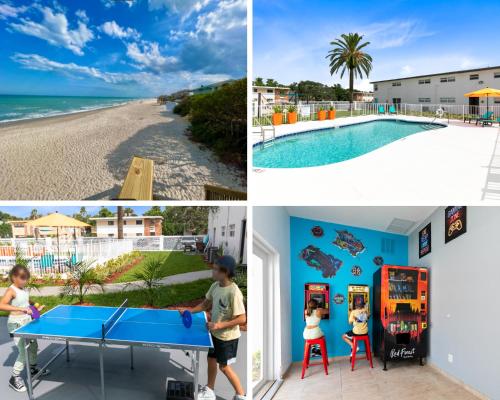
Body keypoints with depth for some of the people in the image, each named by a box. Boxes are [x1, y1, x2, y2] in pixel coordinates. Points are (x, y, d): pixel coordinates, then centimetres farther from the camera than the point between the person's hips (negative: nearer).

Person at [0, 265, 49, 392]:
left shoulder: (25, 290, 5)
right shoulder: (11, 291, -18)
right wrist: (20, 309, -40)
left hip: (27, 322, 8)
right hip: (16, 324, -8)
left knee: (33, 346, 19)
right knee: (24, 352, -10)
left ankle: (33, 368, 41)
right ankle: (14, 378, 6)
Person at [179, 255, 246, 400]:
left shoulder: (233, 292, -30)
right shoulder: (215, 286, -7)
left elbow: (242, 318, -26)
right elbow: (206, 304, 9)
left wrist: (220, 325, -29)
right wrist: (190, 311, -3)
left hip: (228, 337, -7)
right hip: (215, 333, 7)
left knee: (224, 367, 6)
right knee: (211, 360, 20)